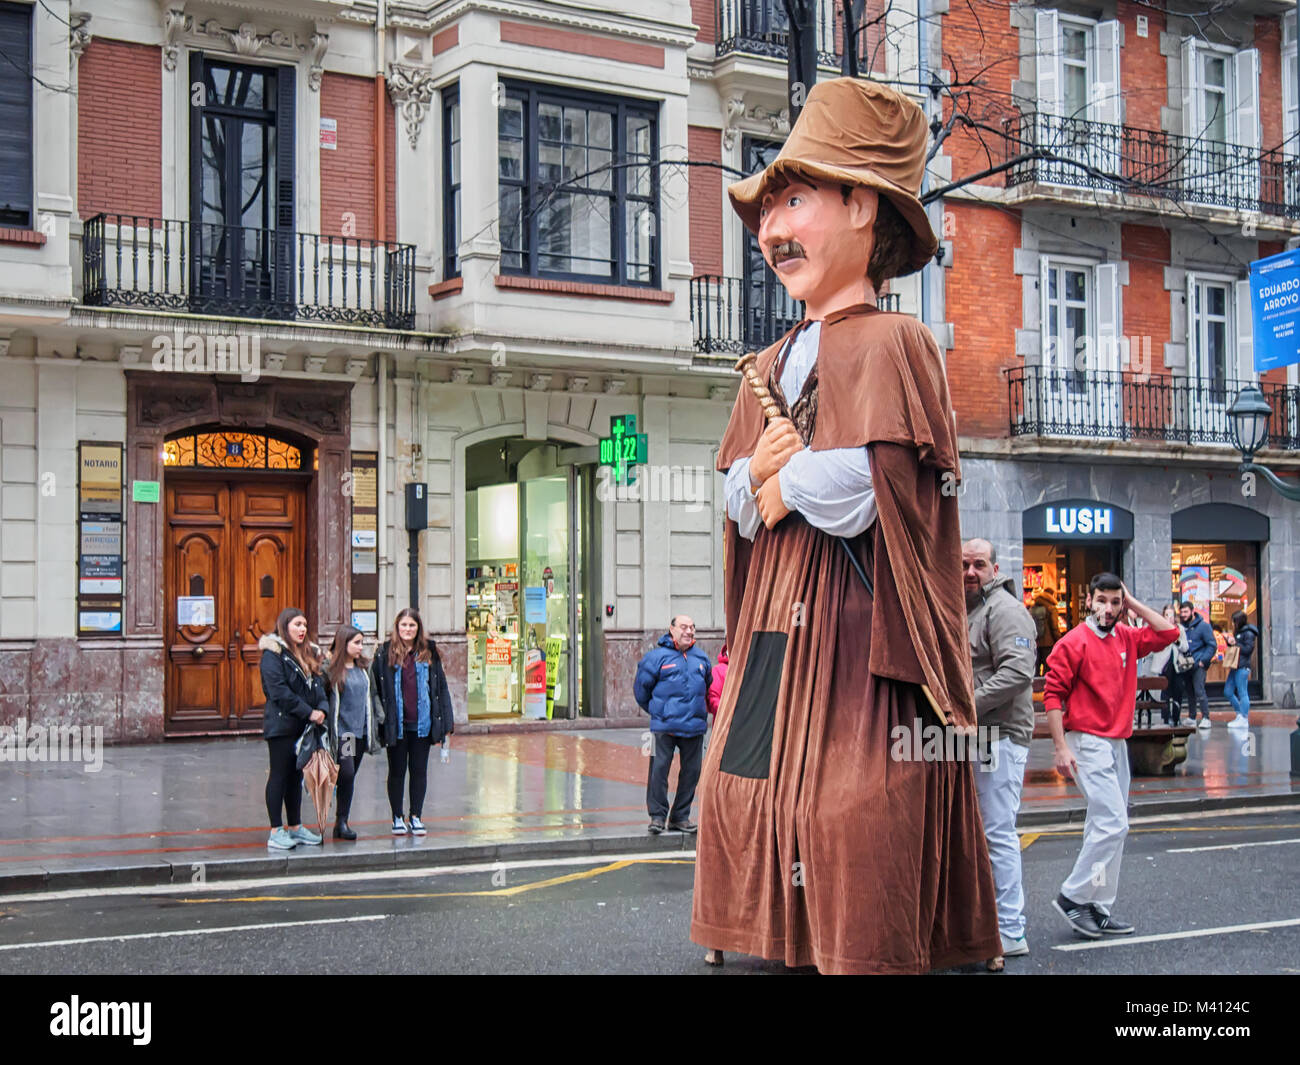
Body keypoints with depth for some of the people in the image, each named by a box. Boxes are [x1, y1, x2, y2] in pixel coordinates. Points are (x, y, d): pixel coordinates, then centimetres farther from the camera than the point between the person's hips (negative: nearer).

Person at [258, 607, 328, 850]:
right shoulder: (273, 654, -10)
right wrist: (308, 712, -18)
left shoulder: (308, 653, 15)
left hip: (303, 726, 8)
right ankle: (276, 832, 1)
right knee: (280, 775, -3)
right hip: (281, 725, -8)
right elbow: (279, 691, -18)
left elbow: (317, 683, 13)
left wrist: (321, 708, -6)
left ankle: (295, 827, 20)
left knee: (296, 776, 13)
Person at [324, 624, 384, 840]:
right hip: (341, 731, -6)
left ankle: (341, 823, 16)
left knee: (350, 777, 9)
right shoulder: (330, 668, -7)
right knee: (347, 774, -14)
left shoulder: (364, 668, 12)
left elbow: (372, 695, 20)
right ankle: (342, 822, -3)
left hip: (360, 731, 6)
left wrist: (379, 719, 17)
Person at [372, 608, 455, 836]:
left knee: (419, 770, 8)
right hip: (396, 723, -1)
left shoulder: (429, 652, 4)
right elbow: (376, 687, 0)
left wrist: (445, 722, 1)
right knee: (397, 771, 8)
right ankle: (397, 818, 18)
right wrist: (380, 720, -7)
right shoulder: (385, 653, 0)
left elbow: (440, 687, 6)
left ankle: (416, 817, 18)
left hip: (422, 723, 1)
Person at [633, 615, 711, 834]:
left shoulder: (701, 658, 11)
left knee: (691, 771, 6)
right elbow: (641, 686, 4)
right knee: (658, 769, -8)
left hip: (694, 726, 4)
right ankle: (657, 815, 2)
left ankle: (680, 816, 17)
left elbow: (708, 687, 25)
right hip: (663, 726, -4)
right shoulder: (657, 656, -3)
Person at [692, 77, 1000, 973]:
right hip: (774, 633, 8)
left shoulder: (889, 342, -7)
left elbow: (856, 493, -17)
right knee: (745, 798, 7)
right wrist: (760, 475, -7)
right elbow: (737, 497, 14)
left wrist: (776, 486, -2)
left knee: (854, 827, -10)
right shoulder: (772, 365, 18)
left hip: (857, 636, -8)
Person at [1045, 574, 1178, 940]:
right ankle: (1072, 896, -2)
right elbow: (1053, 694, -11)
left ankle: (1098, 909, 16)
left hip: (1117, 743, 8)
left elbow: (1168, 632, 13)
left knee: (1105, 826, 10)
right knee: (1113, 823, -14)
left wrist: (1132, 603, 6)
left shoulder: (1127, 638, 11)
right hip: (1088, 743, -8)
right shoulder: (1074, 642, -9)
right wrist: (1061, 747, -17)